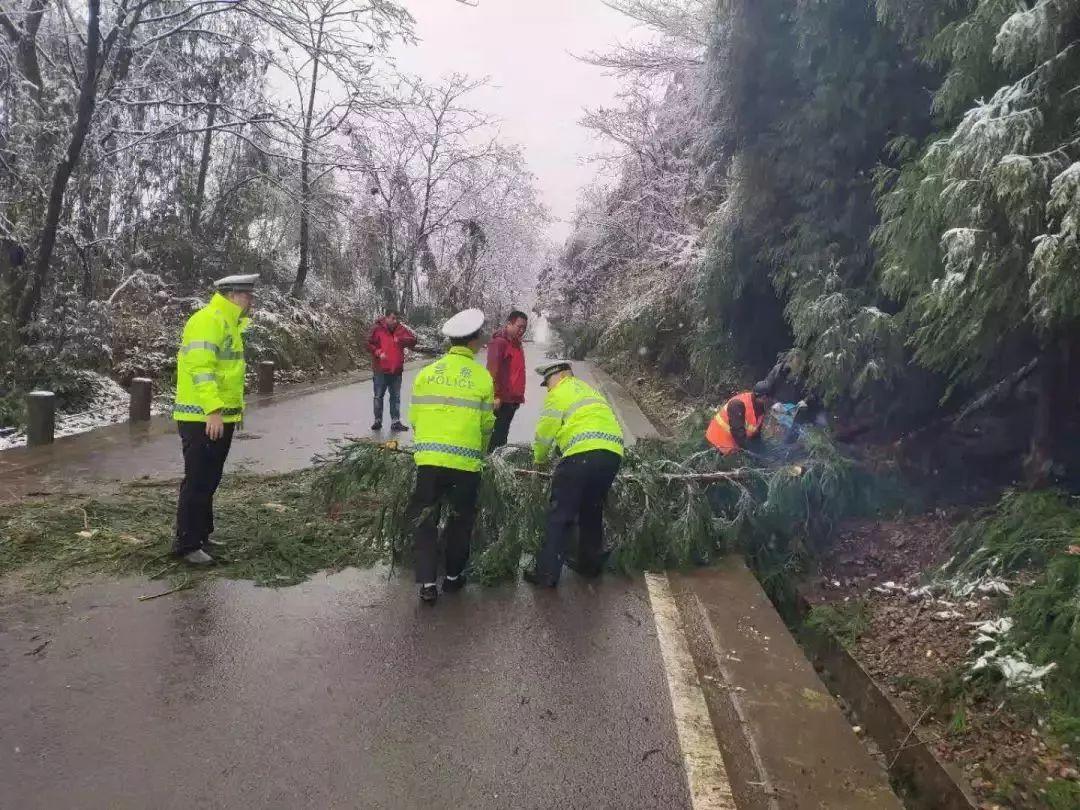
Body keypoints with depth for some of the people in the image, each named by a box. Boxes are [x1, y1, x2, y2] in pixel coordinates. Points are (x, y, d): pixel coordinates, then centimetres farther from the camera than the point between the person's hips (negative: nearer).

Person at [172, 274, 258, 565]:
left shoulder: (227, 323, 17)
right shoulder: (208, 320, -16)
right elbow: (201, 368, -26)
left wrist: (234, 407, 22)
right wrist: (213, 410, -32)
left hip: (220, 417, 10)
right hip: (202, 419, -10)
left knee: (209, 481, 18)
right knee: (197, 483, -4)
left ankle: (201, 534, 30)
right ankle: (187, 544, 4)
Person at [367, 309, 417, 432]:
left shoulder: (401, 329, 3)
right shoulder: (378, 329, -5)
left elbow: (413, 341, -4)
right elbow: (369, 344, -1)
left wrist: (400, 340, -18)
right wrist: (378, 352, -16)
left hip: (396, 370, 2)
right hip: (381, 369, -2)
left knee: (396, 397, 8)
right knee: (379, 396, 8)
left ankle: (395, 422, 14)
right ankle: (378, 421, 20)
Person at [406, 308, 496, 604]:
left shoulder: (426, 373, 3)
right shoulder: (483, 377, -3)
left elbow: (414, 417, 5)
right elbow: (487, 425, 0)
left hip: (429, 458, 1)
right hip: (466, 462, -1)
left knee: (425, 520, 10)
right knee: (460, 521, 17)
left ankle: (427, 582, 4)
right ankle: (453, 576, 27)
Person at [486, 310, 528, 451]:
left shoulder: (517, 344, 17)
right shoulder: (499, 342, -11)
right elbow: (492, 371, -18)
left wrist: (519, 396, 21)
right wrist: (496, 396, -21)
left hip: (513, 400, 9)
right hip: (501, 400, -9)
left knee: (503, 434, 14)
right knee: (496, 435, -7)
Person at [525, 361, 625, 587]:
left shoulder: (559, 393, 6)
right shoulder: (587, 390, 30)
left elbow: (544, 433, 4)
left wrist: (539, 459, 22)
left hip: (584, 453, -8)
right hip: (613, 452, 8)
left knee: (560, 515, -1)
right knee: (592, 511, 23)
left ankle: (547, 573, -2)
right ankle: (591, 564, 31)